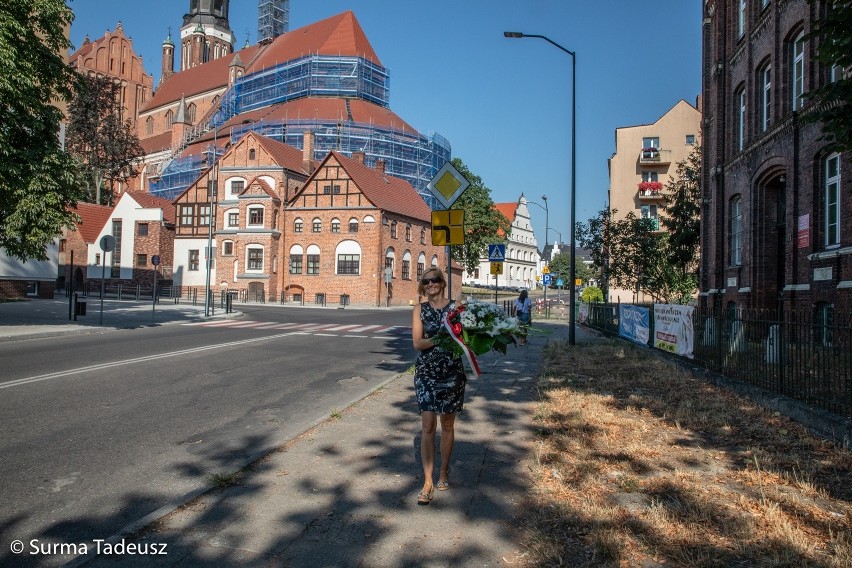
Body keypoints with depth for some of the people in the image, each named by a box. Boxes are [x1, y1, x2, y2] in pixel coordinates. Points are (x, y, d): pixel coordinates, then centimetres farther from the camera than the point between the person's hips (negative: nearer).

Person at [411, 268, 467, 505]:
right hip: (426, 373, 0)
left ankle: (444, 473, 29)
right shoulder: (420, 310, 2)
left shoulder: (455, 307, 1)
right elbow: (417, 343, -7)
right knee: (427, 426, -5)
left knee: (447, 425, 12)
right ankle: (428, 482, 1)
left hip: (452, 373, 1)